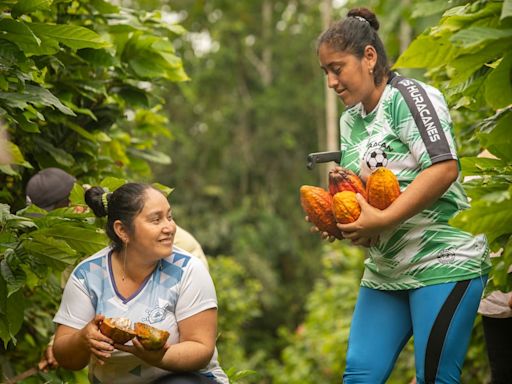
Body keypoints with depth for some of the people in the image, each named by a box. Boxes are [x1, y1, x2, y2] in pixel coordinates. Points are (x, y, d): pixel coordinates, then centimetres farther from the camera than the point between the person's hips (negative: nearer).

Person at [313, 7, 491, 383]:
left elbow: (444, 168, -21)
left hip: (442, 263, -8)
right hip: (385, 270, 8)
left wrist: (382, 220, -24)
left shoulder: (409, 96, -9)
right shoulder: (350, 120, 15)